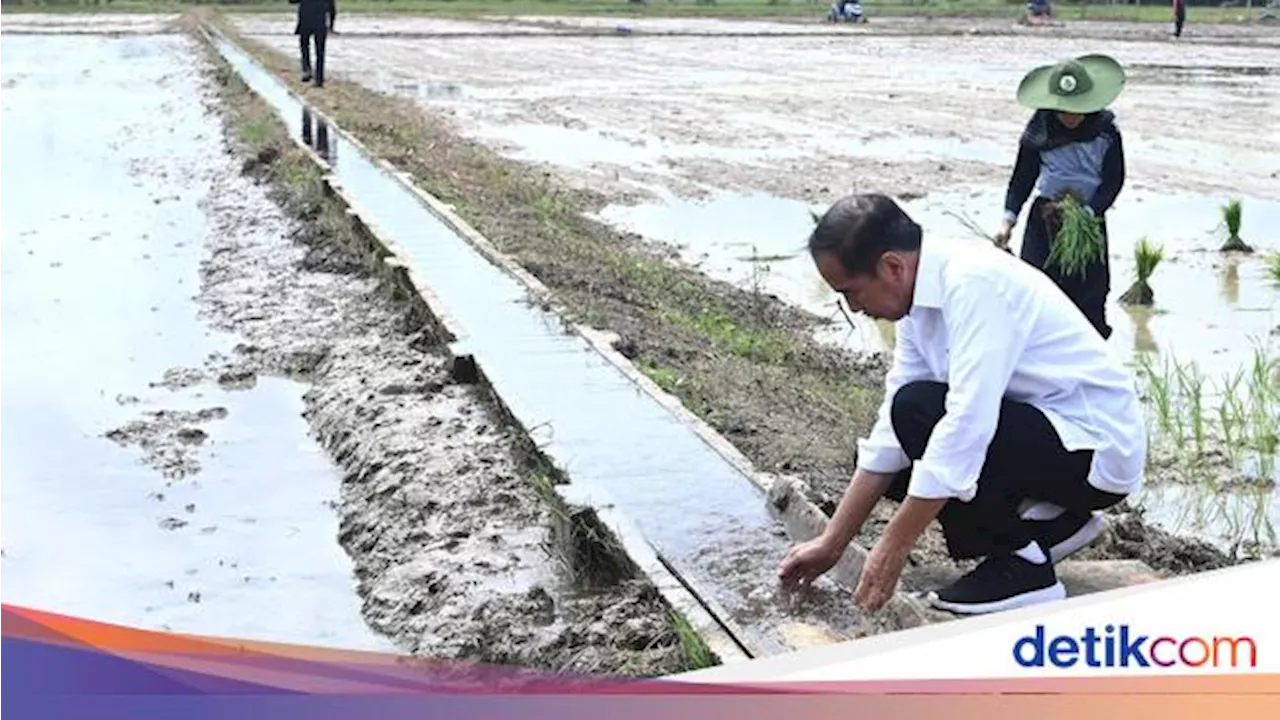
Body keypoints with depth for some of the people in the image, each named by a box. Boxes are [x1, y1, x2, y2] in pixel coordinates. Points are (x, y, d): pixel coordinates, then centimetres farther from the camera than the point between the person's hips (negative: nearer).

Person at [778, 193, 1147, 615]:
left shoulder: (974, 284, -25)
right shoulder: (921, 302, 3)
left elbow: (966, 423, -31)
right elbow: (890, 434, 6)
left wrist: (894, 547, -26)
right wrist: (832, 543, 6)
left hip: (1098, 449, -9)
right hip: (1045, 430, 9)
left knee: (920, 410, -24)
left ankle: (1021, 567, -10)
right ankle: (1052, 524, 14)